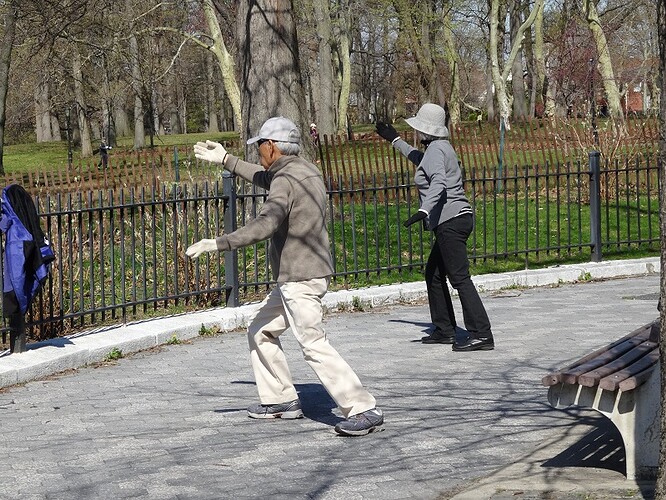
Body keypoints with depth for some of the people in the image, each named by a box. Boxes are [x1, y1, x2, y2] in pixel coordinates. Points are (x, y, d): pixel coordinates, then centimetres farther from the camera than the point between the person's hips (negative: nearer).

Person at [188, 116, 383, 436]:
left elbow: (264, 226, -32)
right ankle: (281, 400, 24)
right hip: (295, 278, 11)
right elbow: (266, 178, 35)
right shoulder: (305, 170, 13)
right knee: (261, 332, 20)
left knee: (314, 345, -16)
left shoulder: (287, 180, -18)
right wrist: (225, 160, 39)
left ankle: (364, 411, -21)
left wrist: (216, 244, -31)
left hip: (300, 279, -11)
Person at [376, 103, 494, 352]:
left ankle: (481, 334, -19)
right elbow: (422, 161, 45)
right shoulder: (440, 148, 20)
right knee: (434, 274, 17)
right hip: (456, 219, 11)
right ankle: (445, 330, 22)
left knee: (460, 277, -14)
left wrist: (424, 211, -42)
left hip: (450, 221, -11)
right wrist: (395, 140, 55)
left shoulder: (436, 150, -11)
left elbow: (438, 184, -29)